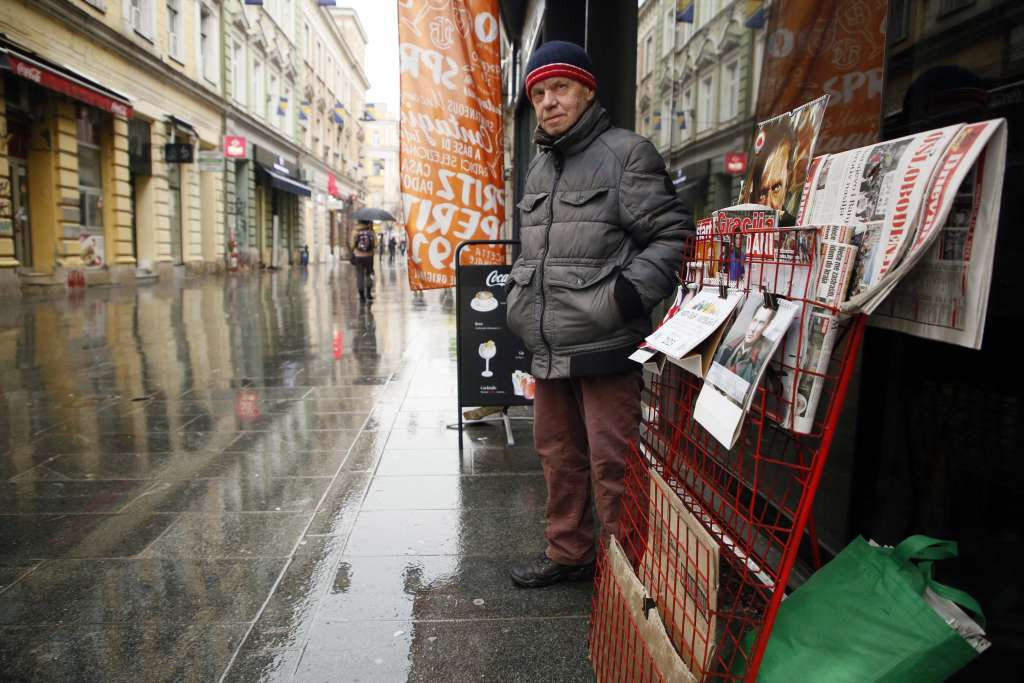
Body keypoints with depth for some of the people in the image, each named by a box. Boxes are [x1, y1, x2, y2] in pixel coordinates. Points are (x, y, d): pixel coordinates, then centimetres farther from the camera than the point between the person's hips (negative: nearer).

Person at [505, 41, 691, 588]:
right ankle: (567, 553, 35)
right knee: (557, 453, 18)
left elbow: (673, 234, -9)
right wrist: (517, 294, 18)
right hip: (548, 347, 8)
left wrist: (632, 291, -19)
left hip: (604, 344, -8)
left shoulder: (626, 153, -5)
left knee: (611, 463, -1)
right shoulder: (538, 168, 18)